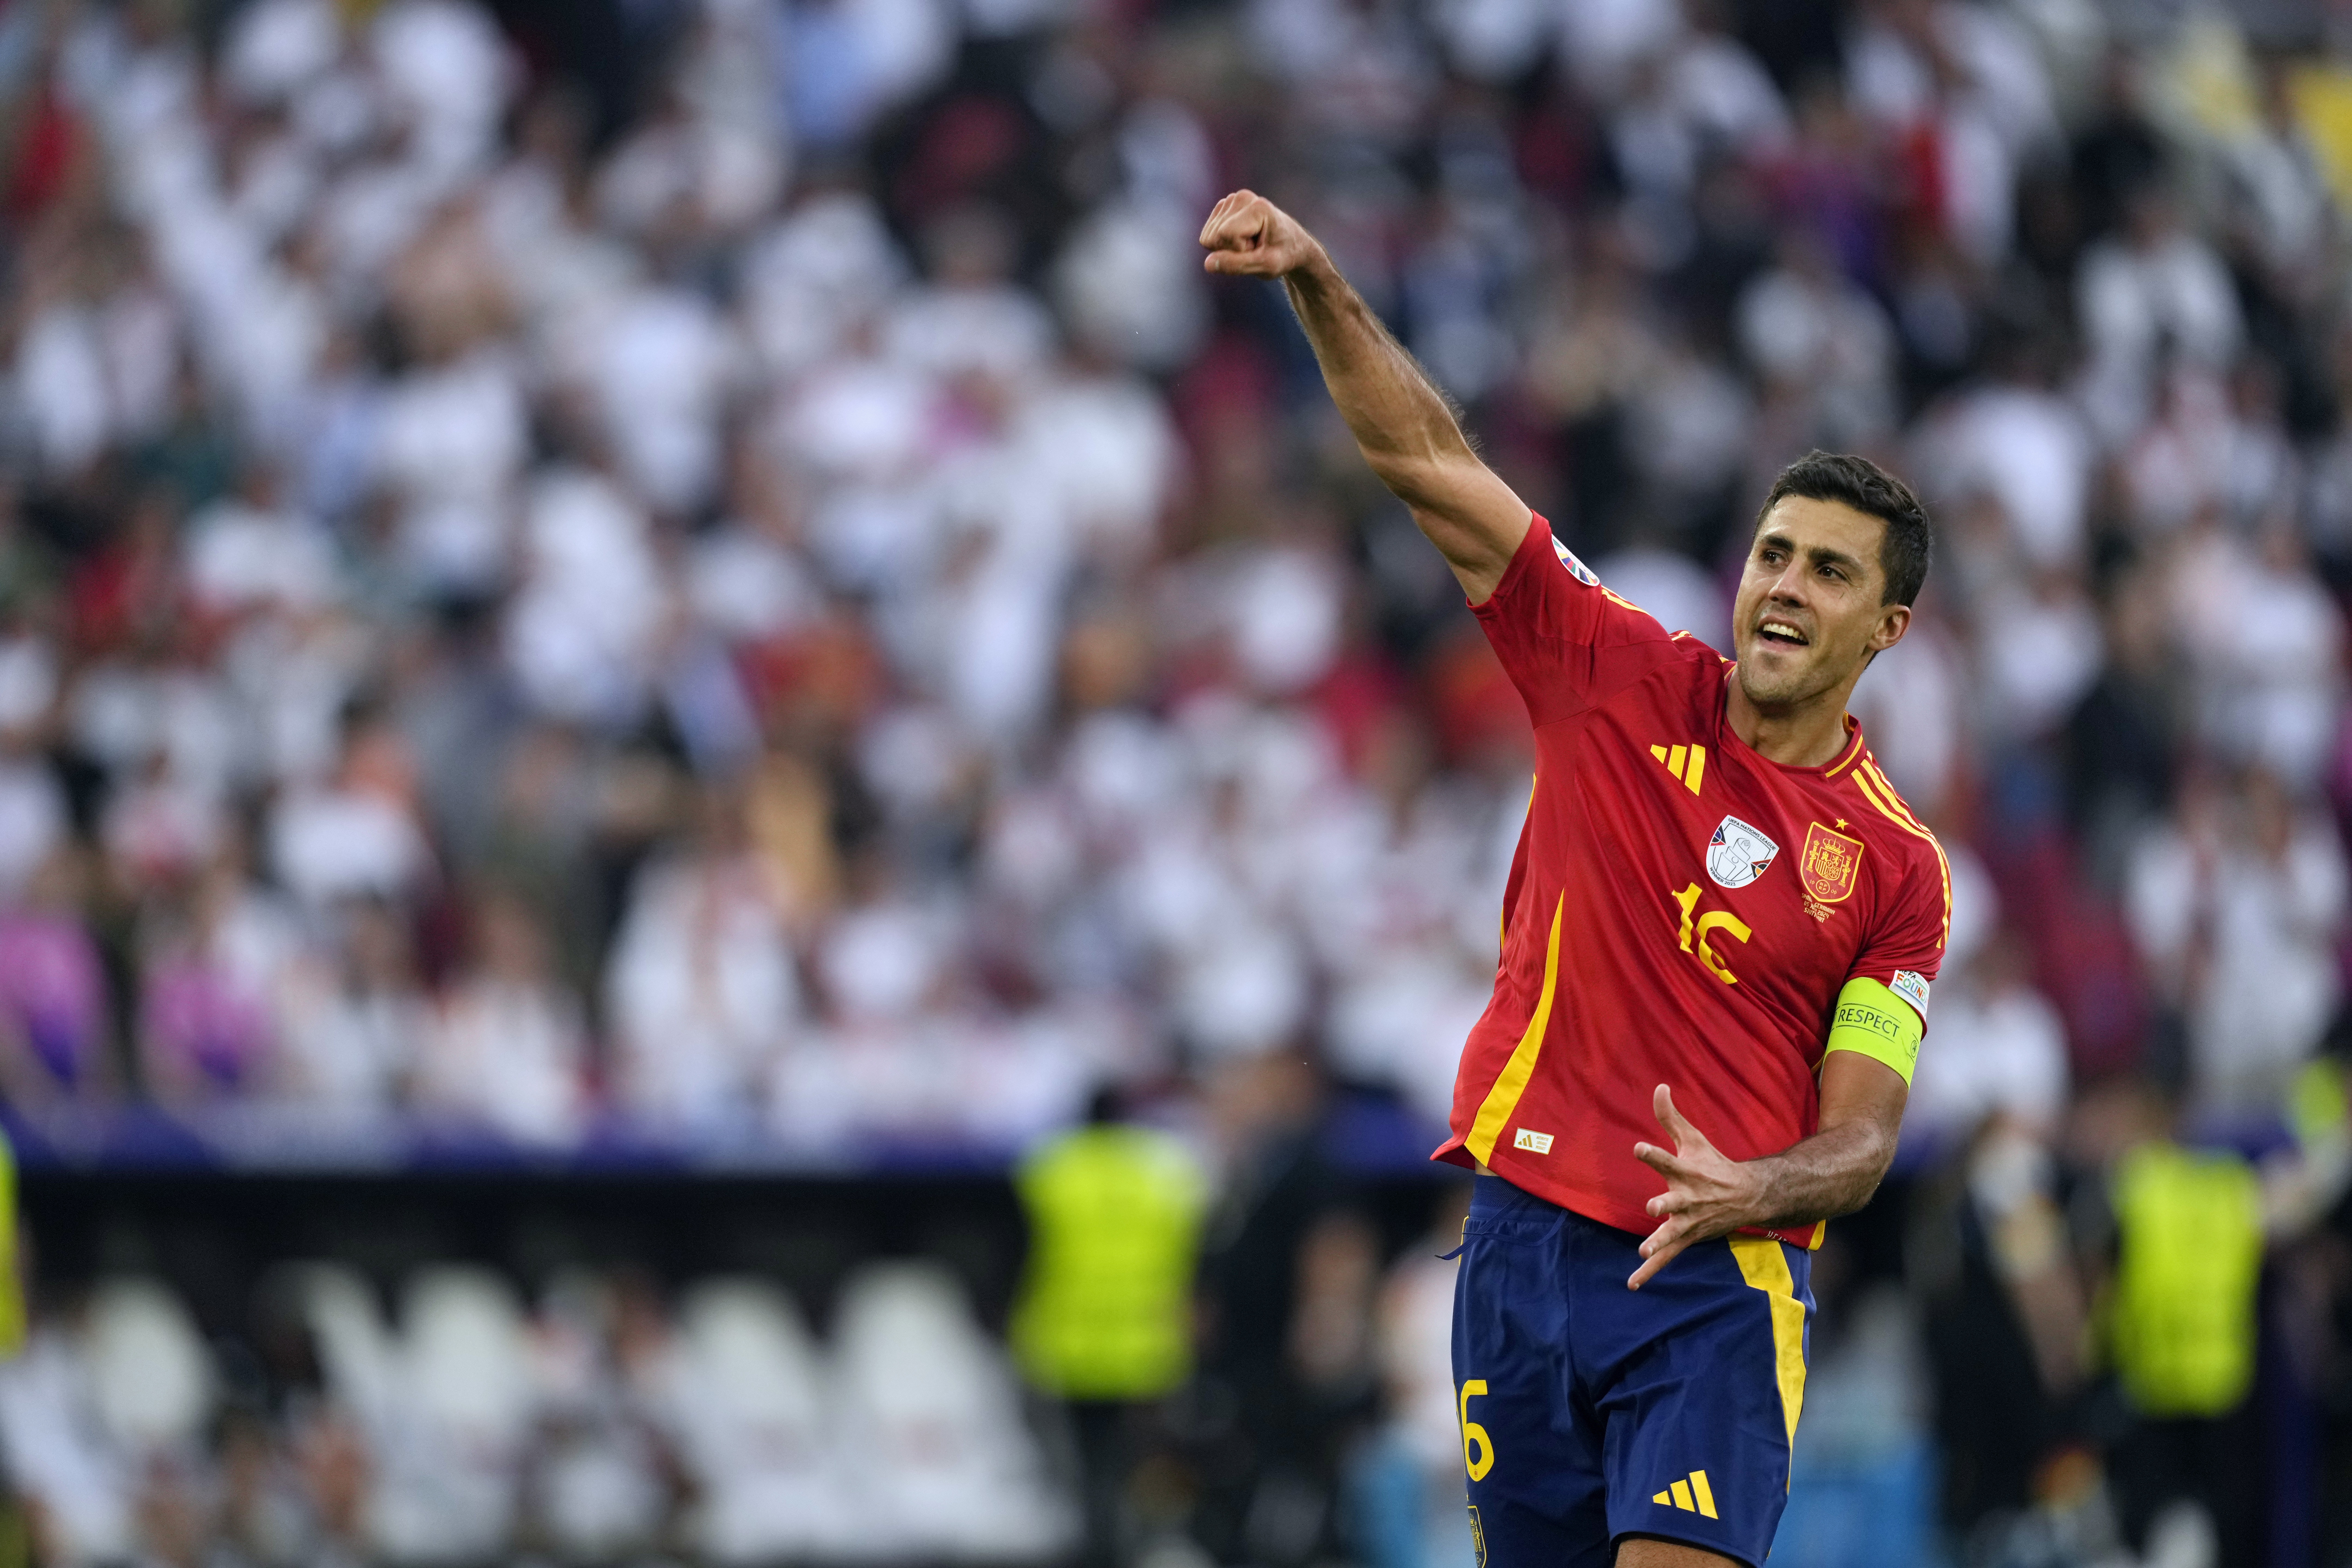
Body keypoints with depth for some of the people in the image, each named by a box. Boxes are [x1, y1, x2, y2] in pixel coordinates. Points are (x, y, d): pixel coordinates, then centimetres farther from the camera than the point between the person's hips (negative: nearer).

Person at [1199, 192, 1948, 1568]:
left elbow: (1860, 1139, -1)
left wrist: (1748, 1190, -23)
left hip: (1716, 1277, -2)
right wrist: (1316, 279, -10)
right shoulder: (1629, 683, 5)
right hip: (1527, 1235, 2)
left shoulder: (1900, 870, 1)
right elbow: (1432, 465, 1)